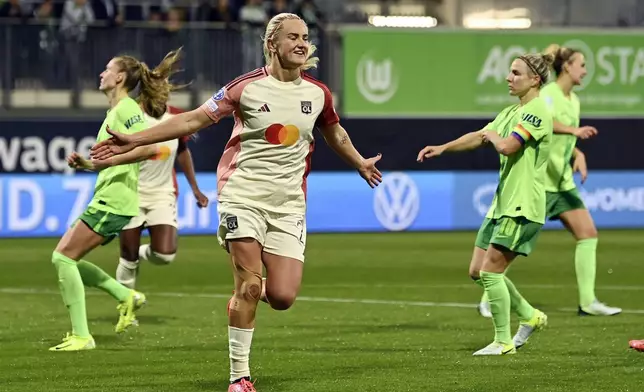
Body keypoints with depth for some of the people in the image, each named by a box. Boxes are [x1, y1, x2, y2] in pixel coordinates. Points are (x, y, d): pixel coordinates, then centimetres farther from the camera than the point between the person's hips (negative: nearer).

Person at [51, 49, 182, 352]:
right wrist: (86, 164, 12)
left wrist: (108, 159, -24)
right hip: (106, 199, 10)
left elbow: (150, 147, -24)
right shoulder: (115, 111, 21)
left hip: (114, 202, -10)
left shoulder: (127, 109, -10)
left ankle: (81, 336, -9)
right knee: (64, 258, 10)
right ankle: (126, 296, 13)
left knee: (63, 257, -11)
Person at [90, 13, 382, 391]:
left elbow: (335, 133, 27)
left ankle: (251, 291, 29)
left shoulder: (318, 93, 5)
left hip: (288, 203, 3)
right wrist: (134, 140, -6)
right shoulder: (248, 87, -6)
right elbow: (193, 120, -2)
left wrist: (360, 163, 41)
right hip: (243, 195, -3)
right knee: (248, 286, -13)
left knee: (282, 297, -8)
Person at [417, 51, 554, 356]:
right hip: (502, 203, 10)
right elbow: (479, 137, 20)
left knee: (490, 272, -10)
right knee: (477, 271, 8)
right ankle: (530, 316, 22)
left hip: (522, 206, -10)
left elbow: (507, 146, -23)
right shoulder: (512, 112, 16)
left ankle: (503, 342, 0)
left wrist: (492, 136, -2)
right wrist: (443, 148, 11)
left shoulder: (537, 111, -14)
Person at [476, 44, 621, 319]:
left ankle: (588, 302, 2)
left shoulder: (573, 100, 13)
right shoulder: (548, 95, -14)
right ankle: (488, 300, 8)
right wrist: (574, 130, -45)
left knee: (588, 233, -1)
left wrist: (578, 155, 5)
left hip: (563, 183, 8)